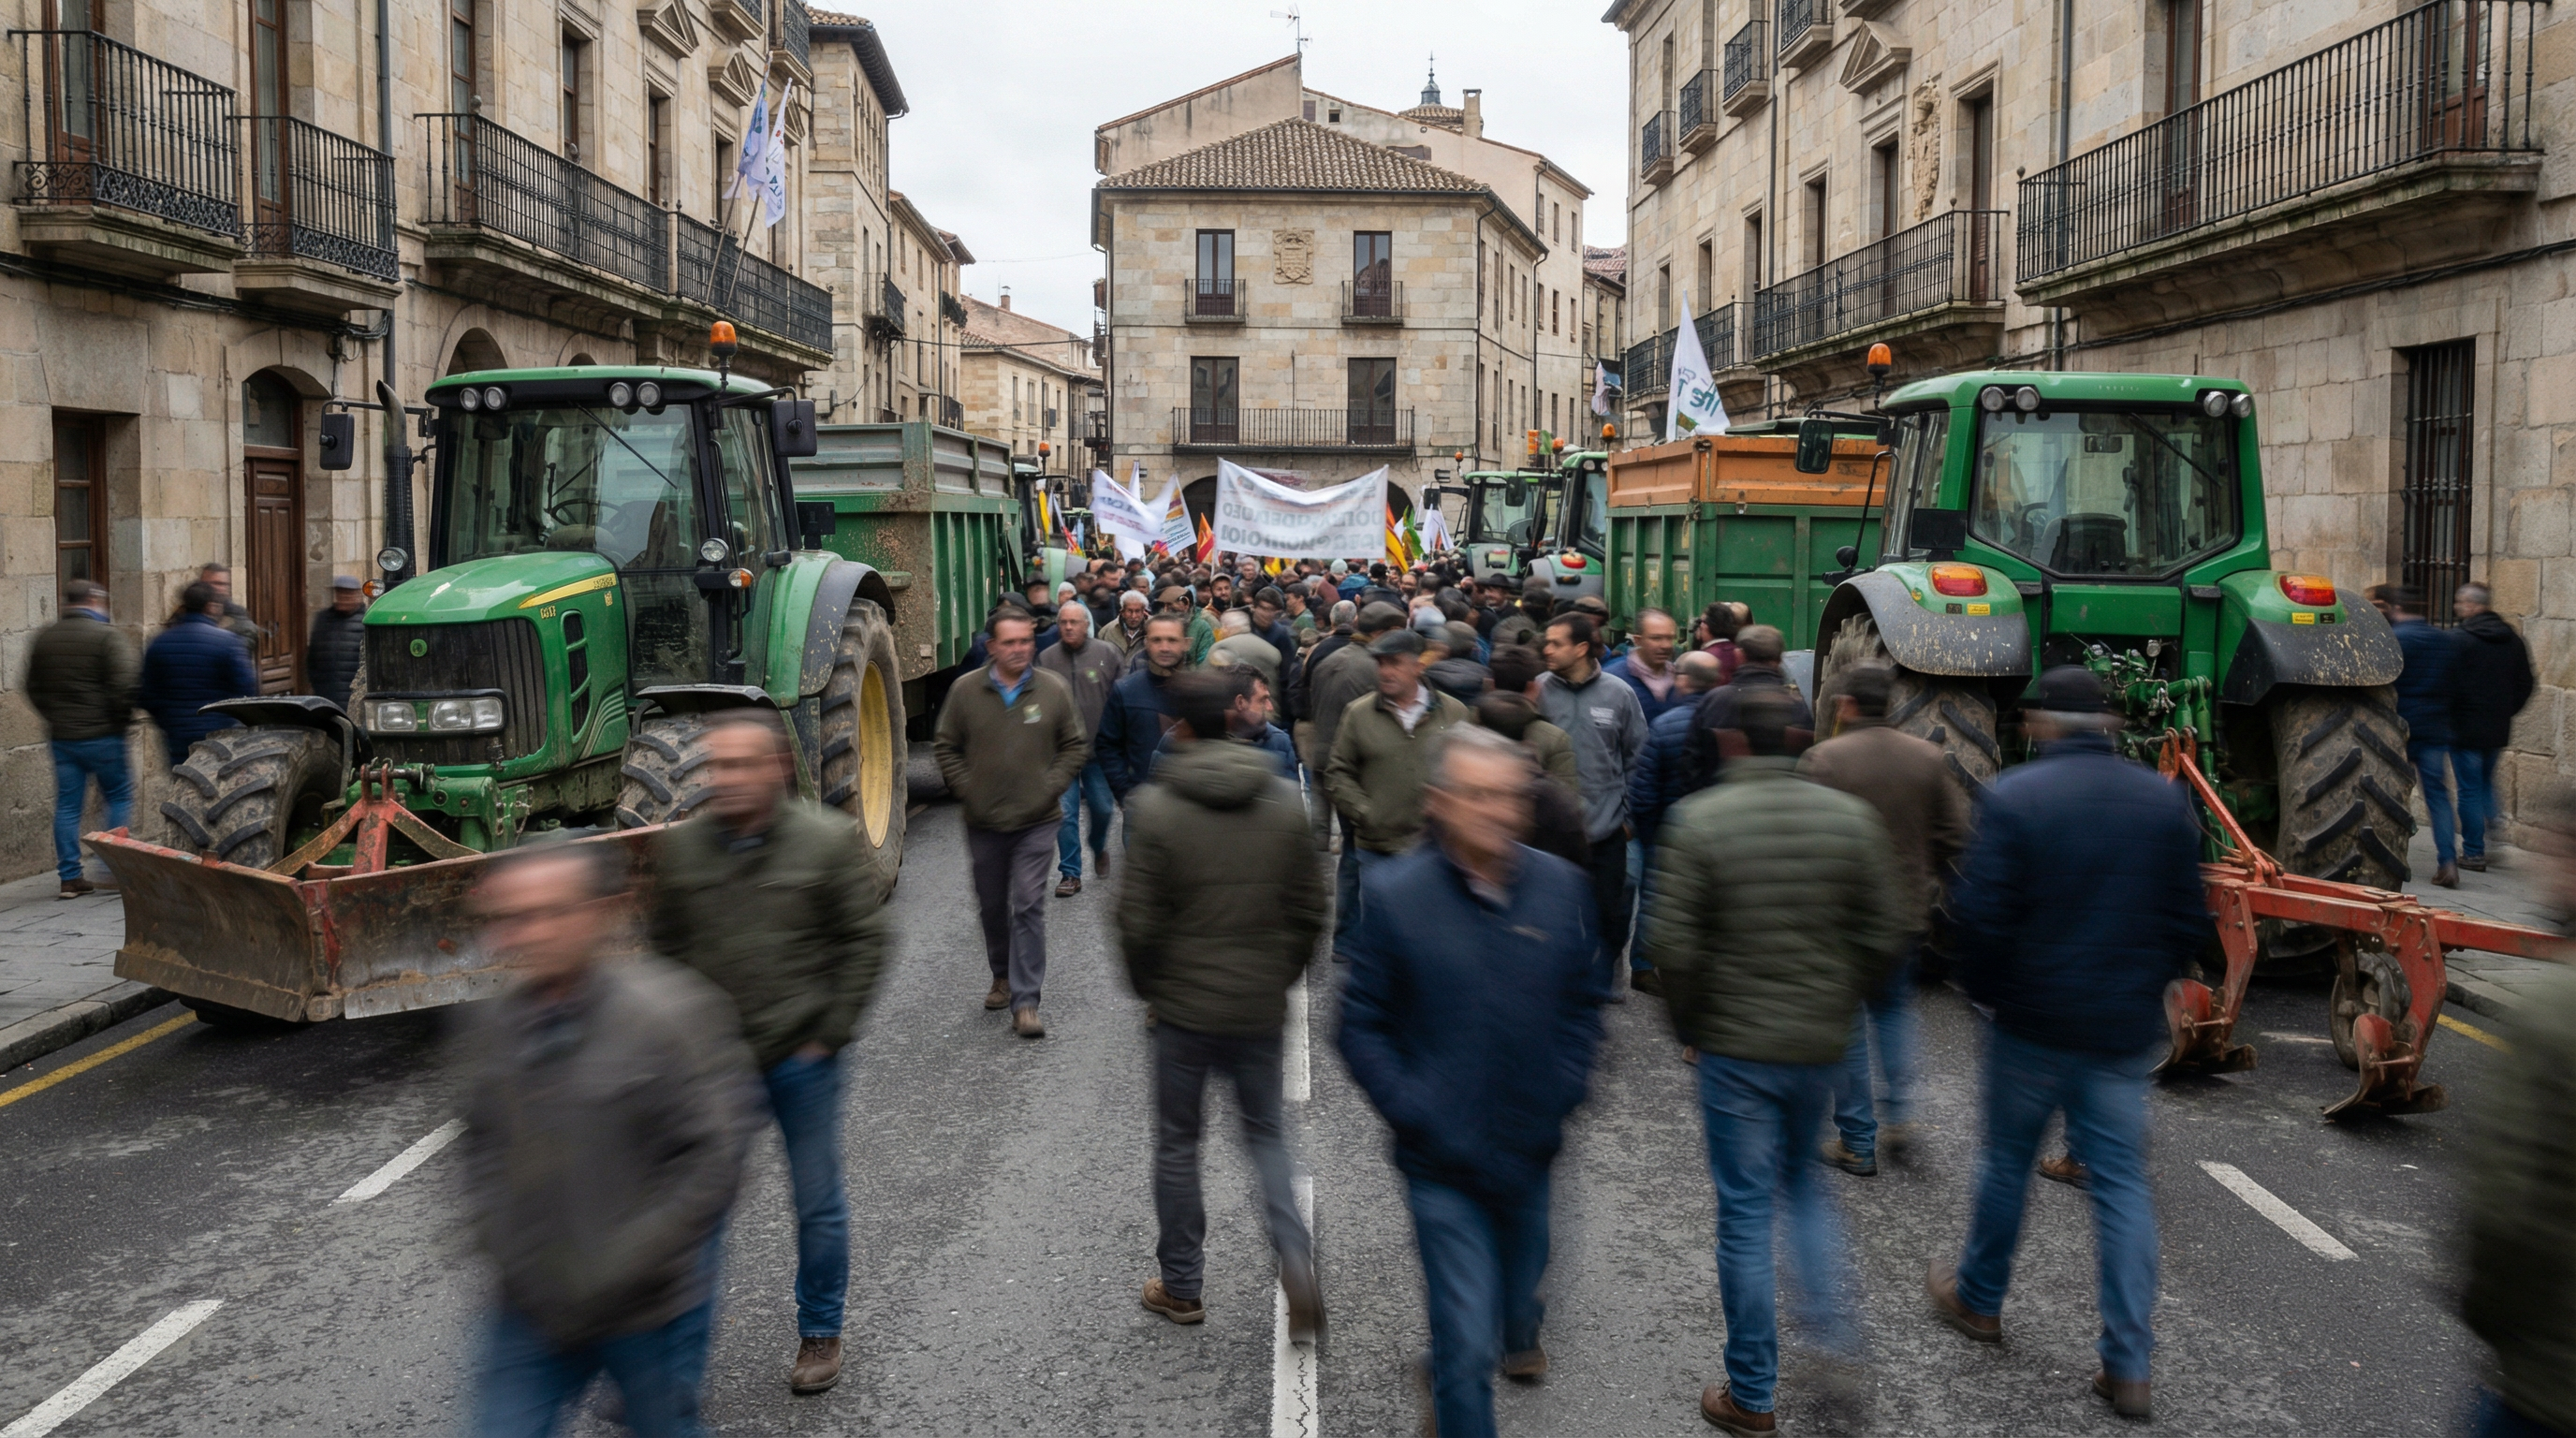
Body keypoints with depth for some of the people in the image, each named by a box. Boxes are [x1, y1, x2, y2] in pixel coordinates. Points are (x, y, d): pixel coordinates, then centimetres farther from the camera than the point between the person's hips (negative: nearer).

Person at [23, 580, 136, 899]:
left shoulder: (44, 639, 10)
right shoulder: (106, 636, -11)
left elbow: (33, 687, 16)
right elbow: (124, 684, -19)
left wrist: (54, 717, 20)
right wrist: (122, 717, -5)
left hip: (61, 737, 6)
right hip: (102, 735, -5)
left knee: (67, 806, 8)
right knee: (120, 797, 6)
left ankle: (69, 877, 8)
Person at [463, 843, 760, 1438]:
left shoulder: (668, 1015, -20)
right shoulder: (492, 1020, -1)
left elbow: (716, 1156, -20)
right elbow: (481, 1141, 14)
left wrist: (618, 1270, -20)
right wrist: (494, 1236, -1)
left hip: (650, 1307, -5)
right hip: (533, 1303, 5)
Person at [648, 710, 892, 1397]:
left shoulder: (825, 841, -10)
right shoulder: (681, 846, -2)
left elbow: (866, 941, -5)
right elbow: (664, 947, 9)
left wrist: (830, 1033, -8)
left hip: (800, 1058, -2)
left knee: (818, 1204, 12)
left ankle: (820, 1334, 32)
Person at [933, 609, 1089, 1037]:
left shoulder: (1053, 690, -1)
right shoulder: (965, 690, -2)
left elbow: (1074, 746, 6)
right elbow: (946, 747, 6)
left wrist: (1051, 786, -5)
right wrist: (966, 790, -4)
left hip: (1037, 820, -2)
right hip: (983, 822, 2)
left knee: (1029, 906, -8)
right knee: (992, 905, 15)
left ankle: (1025, 1002, -5)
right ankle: (1003, 976, 38)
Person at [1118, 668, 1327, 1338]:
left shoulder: (1155, 806, -13)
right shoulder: (1284, 799, -2)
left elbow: (1139, 918, -12)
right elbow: (1309, 906, 2)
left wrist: (1147, 986, 5)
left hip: (1184, 1005, -3)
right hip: (1261, 1004, 3)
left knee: (1177, 1141, 13)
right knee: (1265, 1131, 17)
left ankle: (1181, 1286, 24)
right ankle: (1294, 1254, -4)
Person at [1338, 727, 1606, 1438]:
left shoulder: (1562, 886, -3)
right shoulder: (1393, 894, -12)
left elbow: (1583, 1002, 8)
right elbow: (1361, 1026, -7)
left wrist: (1561, 1096, -3)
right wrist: (1414, 1113, -14)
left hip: (1529, 1153, 4)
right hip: (1443, 1164, -4)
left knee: (1519, 1293, 26)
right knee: (1466, 1349, -2)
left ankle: (1517, 1330, 60)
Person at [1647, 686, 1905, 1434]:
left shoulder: (1696, 820, -13)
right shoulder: (1851, 817, -4)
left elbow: (1673, 944, -14)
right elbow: (1884, 936, -3)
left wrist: (1690, 1026, 1)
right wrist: (1837, 1002, 12)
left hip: (1736, 1047, -3)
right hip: (1822, 1043, 3)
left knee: (1745, 1213, 6)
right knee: (1802, 1180, 27)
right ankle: (1833, 1321, 16)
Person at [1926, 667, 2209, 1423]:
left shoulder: (2013, 796, -13)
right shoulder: (2164, 801, 0)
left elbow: (1981, 913, -16)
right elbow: (2190, 921, 2)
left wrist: (1985, 987, 1)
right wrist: (2144, 985, 16)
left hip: (2033, 1021, -3)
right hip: (2127, 1028, 3)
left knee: (2006, 1161, 16)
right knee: (2122, 1184, 8)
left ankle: (1979, 1300, 34)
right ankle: (2128, 1366, 8)